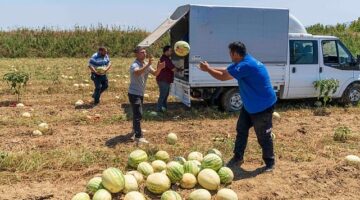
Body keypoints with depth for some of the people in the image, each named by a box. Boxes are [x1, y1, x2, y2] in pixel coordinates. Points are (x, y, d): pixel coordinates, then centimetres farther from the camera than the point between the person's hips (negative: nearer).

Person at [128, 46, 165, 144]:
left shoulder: (146, 64, 5)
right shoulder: (134, 65, -20)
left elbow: (155, 74, 0)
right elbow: (137, 73, -43)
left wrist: (159, 68, -21)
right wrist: (148, 65, -54)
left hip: (141, 93, 9)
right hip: (134, 93, -9)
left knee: (137, 112, 24)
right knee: (138, 114, -17)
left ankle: (135, 129, 44)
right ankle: (138, 136, -19)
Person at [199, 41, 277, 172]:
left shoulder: (245, 65, -29)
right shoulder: (242, 63, 3)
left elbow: (223, 77, -25)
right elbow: (225, 71, 14)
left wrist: (207, 69, -10)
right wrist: (210, 68, 8)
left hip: (263, 106, -10)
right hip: (250, 105, 10)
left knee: (263, 136, 3)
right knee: (241, 130, 12)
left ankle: (270, 162, 21)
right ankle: (237, 158, 23)